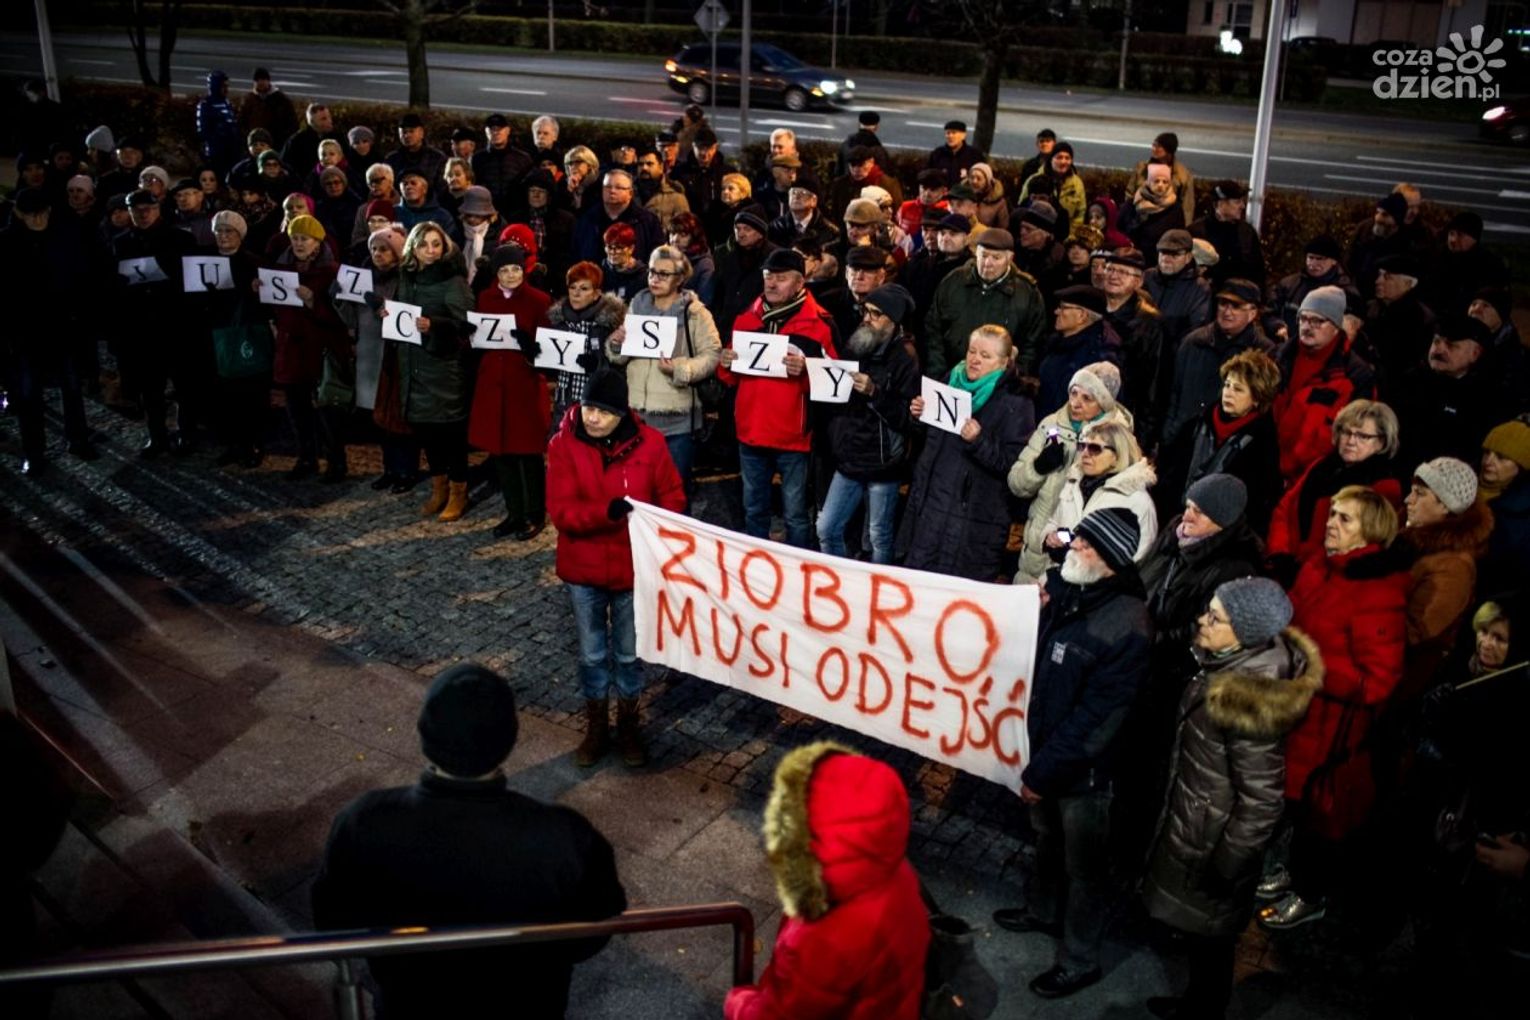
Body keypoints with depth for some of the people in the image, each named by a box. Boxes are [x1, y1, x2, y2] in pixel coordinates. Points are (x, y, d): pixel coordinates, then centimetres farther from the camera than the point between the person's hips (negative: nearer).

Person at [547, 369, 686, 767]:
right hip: (582, 569, 0)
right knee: (592, 653, 16)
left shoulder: (649, 443, -12)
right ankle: (596, 727, 34)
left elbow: (673, 498, -3)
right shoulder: (564, 444, -13)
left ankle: (628, 726, 36)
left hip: (633, 567, 0)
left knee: (630, 653, 16)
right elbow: (561, 511, -17)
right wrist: (607, 512, -33)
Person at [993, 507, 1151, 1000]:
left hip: (1085, 766, -7)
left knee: (1083, 864, 14)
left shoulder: (1127, 627, -29)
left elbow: (1095, 720, -23)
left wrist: (1042, 773, -17)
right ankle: (1043, 911, 54)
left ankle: (1079, 961, 34)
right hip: (1043, 742, 7)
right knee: (1047, 837, 29)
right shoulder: (1063, 585, -8)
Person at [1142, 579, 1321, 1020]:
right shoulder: (1230, 664, -9)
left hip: (1212, 842, -8)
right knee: (1198, 935, 29)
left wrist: (1223, 870, -16)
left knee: (1209, 939, 17)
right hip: (1193, 824, 8)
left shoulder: (1248, 702, -35)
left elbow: (1262, 802, -27)